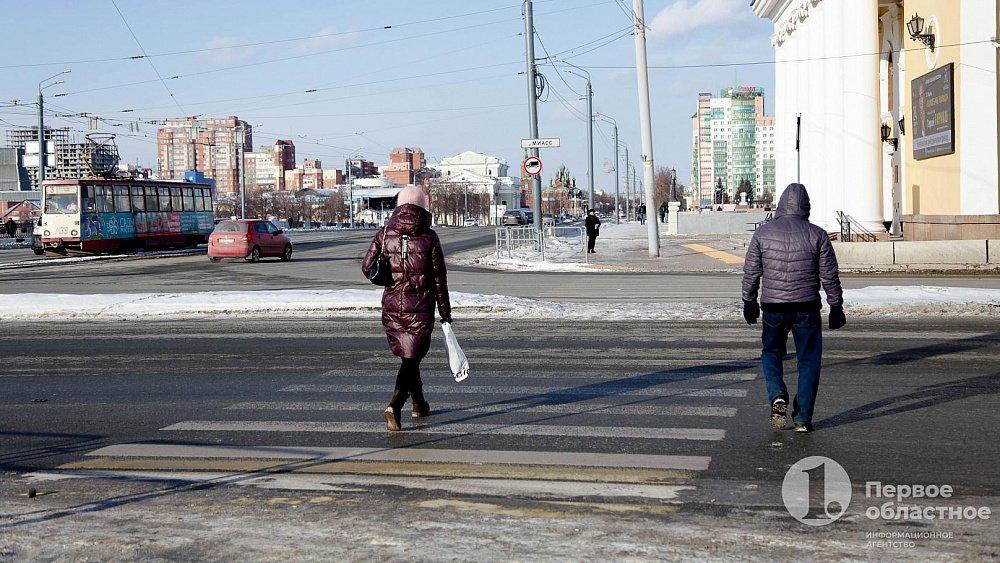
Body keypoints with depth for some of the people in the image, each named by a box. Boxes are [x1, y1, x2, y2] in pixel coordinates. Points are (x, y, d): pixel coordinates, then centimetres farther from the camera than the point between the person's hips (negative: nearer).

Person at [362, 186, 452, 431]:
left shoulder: (384, 234, 1)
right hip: (420, 307, -3)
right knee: (411, 358, -3)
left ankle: (419, 404, 33)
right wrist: (445, 311, 4)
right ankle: (394, 406, -21)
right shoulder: (429, 237, -6)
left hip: (392, 305, 3)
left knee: (407, 356, 19)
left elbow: (367, 267, 0)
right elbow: (439, 277, -3)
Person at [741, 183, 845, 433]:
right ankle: (803, 418, 7)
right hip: (807, 308, 0)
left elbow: (751, 271, 2)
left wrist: (749, 302, 14)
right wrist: (836, 307, 9)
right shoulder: (817, 235, -3)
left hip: (773, 308, 1)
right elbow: (830, 276, 0)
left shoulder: (763, 232, -1)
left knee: (771, 352, 19)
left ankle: (777, 396, -6)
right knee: (808, 361, 9)